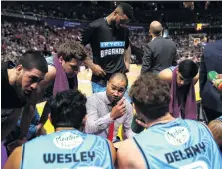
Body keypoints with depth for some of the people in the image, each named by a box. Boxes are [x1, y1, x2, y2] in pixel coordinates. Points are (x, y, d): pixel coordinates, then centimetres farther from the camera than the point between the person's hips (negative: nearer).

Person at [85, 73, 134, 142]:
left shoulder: (127, 105, -4)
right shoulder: (94, 99, -16)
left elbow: (128, 129, 9)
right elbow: (89, 129, -26)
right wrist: (111, 116, -35)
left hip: (113, 142, 3)